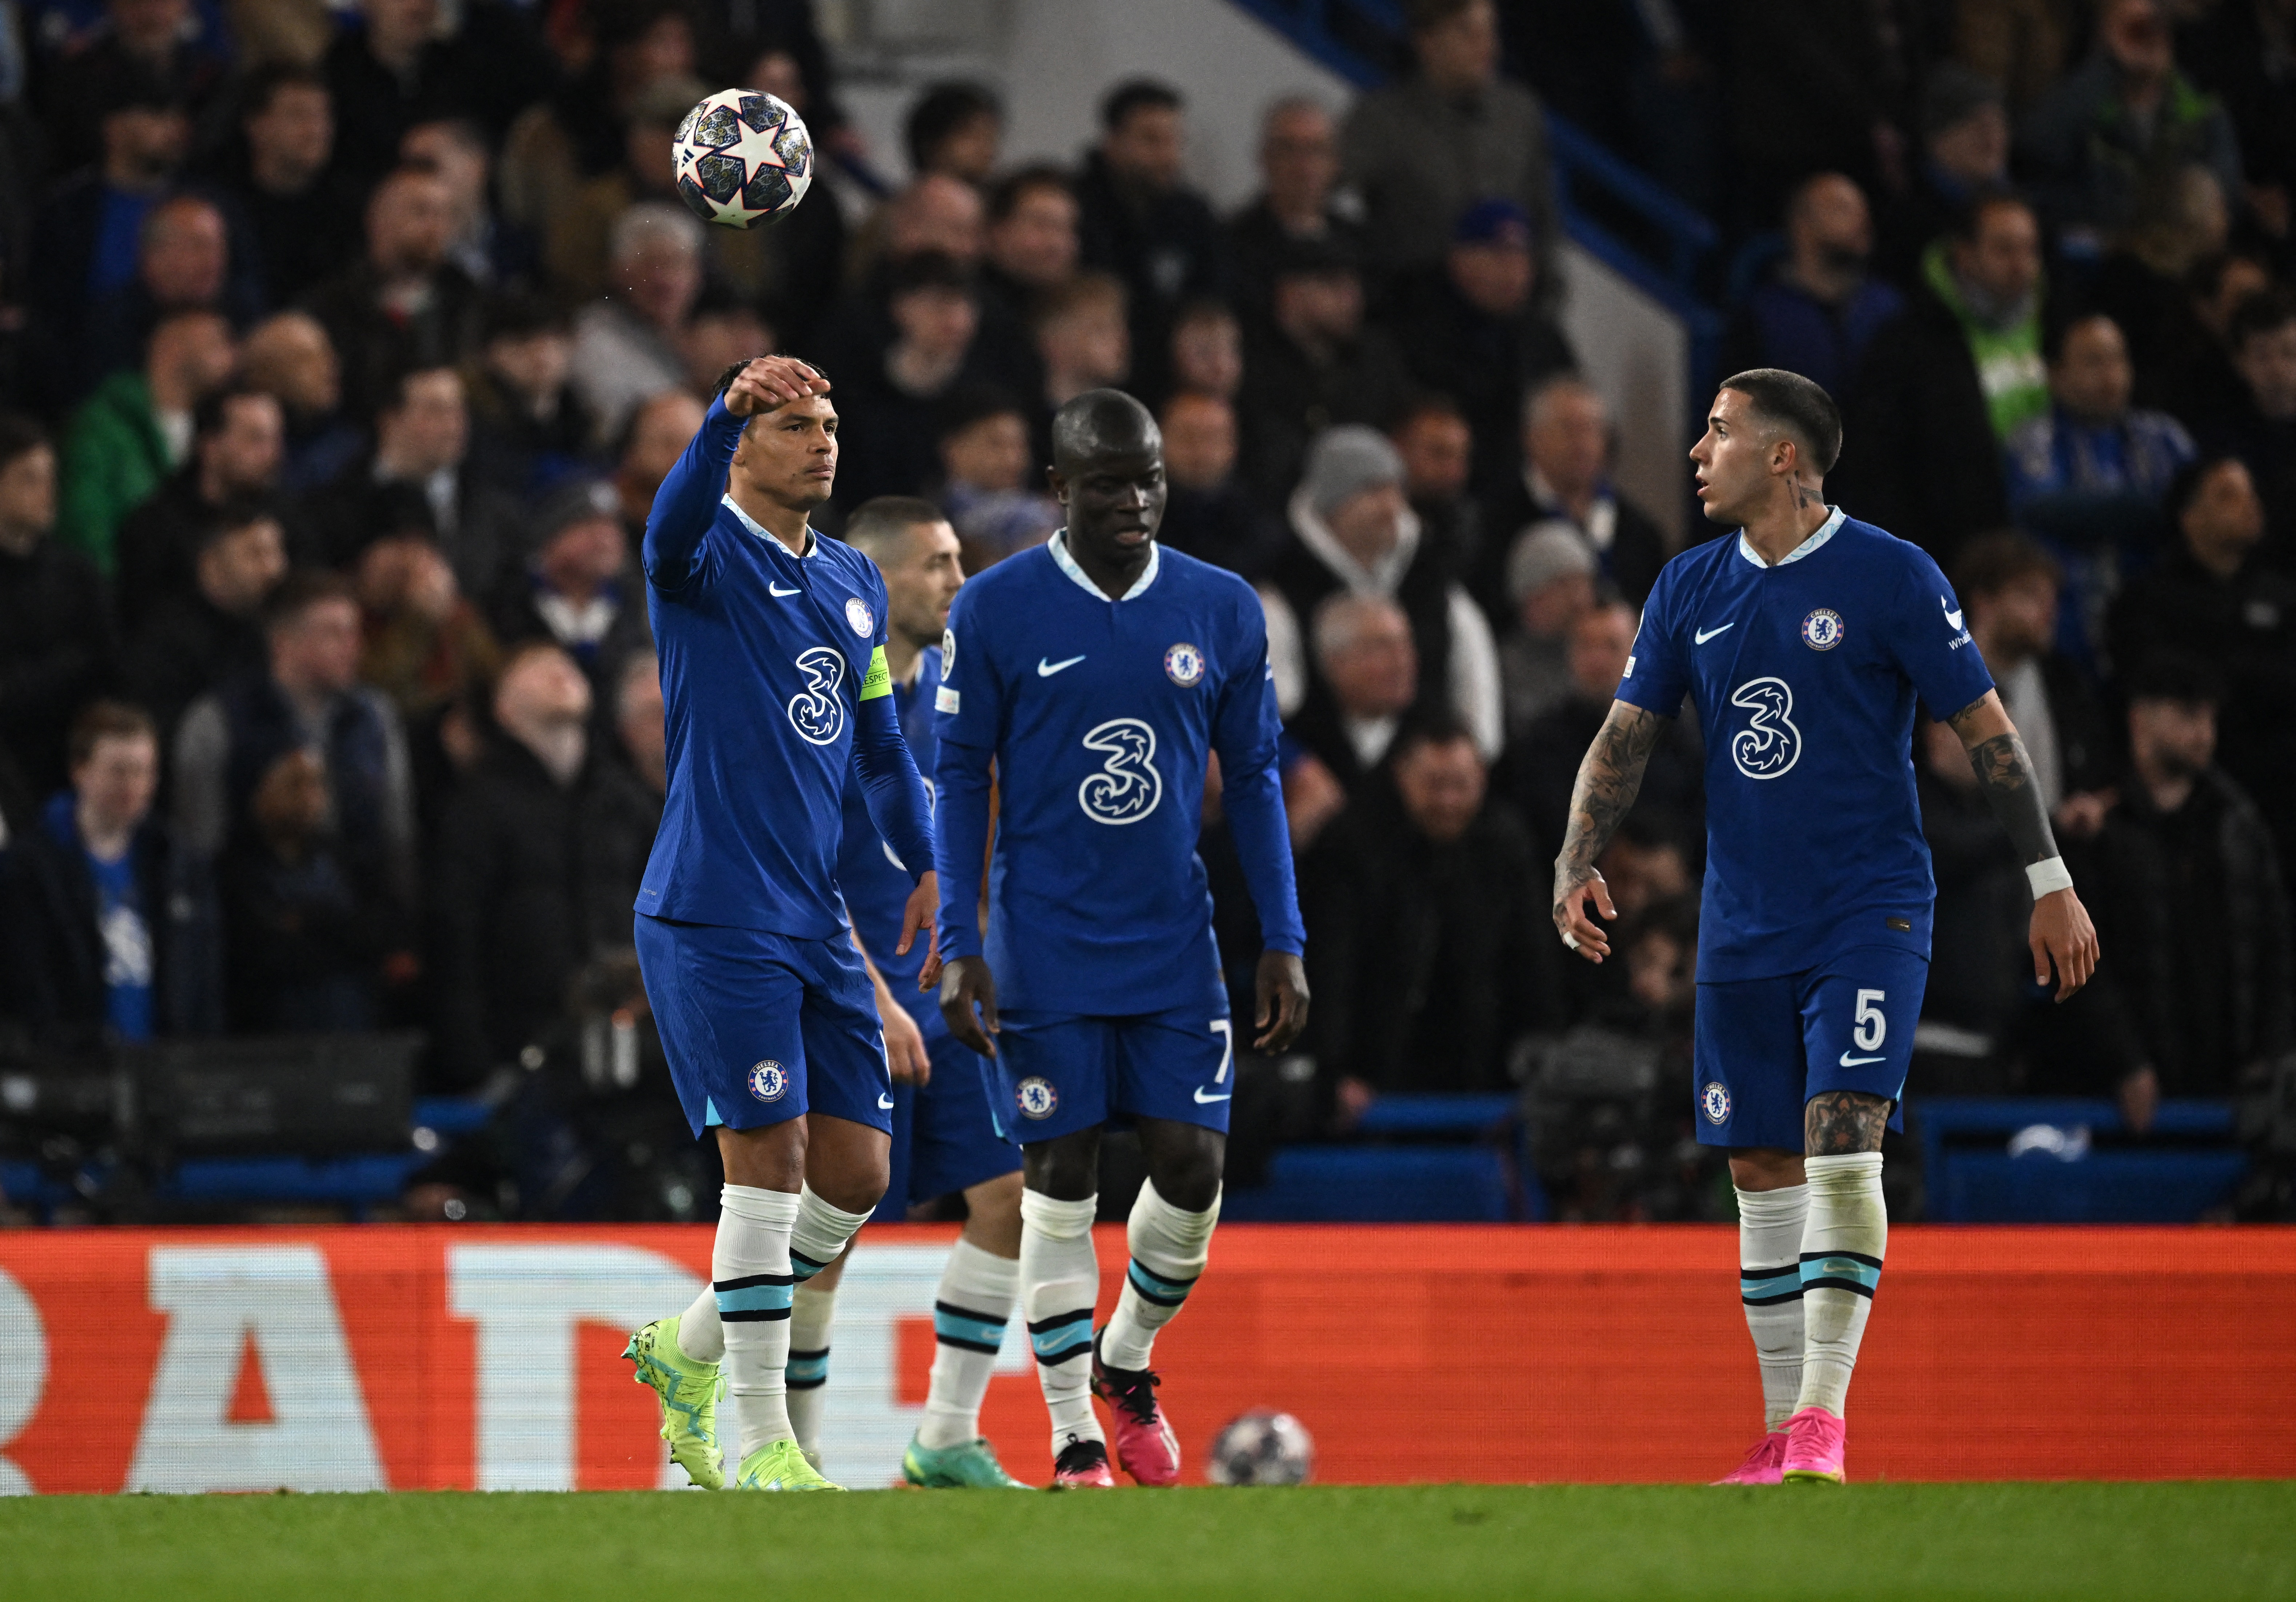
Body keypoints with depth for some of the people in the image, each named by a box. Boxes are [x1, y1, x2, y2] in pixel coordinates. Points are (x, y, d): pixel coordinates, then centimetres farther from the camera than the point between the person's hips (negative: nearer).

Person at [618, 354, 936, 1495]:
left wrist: (928, 868, 15)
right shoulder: (711, 557, -6)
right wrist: (729, 411, -49)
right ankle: (759, 1440, -6)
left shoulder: (854, 583, 16)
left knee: (857, 1172, 5)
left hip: (816, 920, 7)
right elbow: (676, 525, -32)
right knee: (770, 1158, -12)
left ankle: (691, 1348, 25)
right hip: (712, 917, -7)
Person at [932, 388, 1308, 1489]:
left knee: (1193, 1165, -3)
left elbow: (1253, 779, 9)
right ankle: (1073, 1431, 6)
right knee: (1060, 1177, -2)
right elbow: (958, 779, -2)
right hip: (1046, 945, -2)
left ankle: (1128, 1358, 24)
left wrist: (1283, 942, 5)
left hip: (1175, 944, 3)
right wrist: (961, 950, -7)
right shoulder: (994, 612, -6)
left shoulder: (1223, 611, 2)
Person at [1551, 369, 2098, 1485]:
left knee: (1841, 1146, -18)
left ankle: (1822, 1417, -19)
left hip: (1870, 913, -5)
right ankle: (1785, 1434, 14)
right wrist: (1577, 865, -5)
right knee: (1763, 1171, 7)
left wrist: (2050, 881, -4)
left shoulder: (1891, 577, -6)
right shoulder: (1689, 591, 8)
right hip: (1743, 926, 5)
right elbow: (1624, 738, 10)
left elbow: (1985, 730, -3)